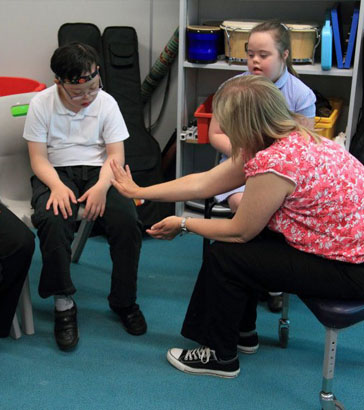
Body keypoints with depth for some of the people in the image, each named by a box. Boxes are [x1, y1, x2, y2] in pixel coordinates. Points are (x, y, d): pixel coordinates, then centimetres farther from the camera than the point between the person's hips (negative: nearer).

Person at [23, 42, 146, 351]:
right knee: (52, 220, -34)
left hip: (98, 170, 1)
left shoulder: (106, 102, -1)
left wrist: (102, 186, -22)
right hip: (56, 173, -1)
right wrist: (57, 186, -25)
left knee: (127, 221, -26)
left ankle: (124, 300, -5)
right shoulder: (41, 104, -4)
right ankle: (63, 303, -17)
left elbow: (116, 154, -3)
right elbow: (38, 158, -5)